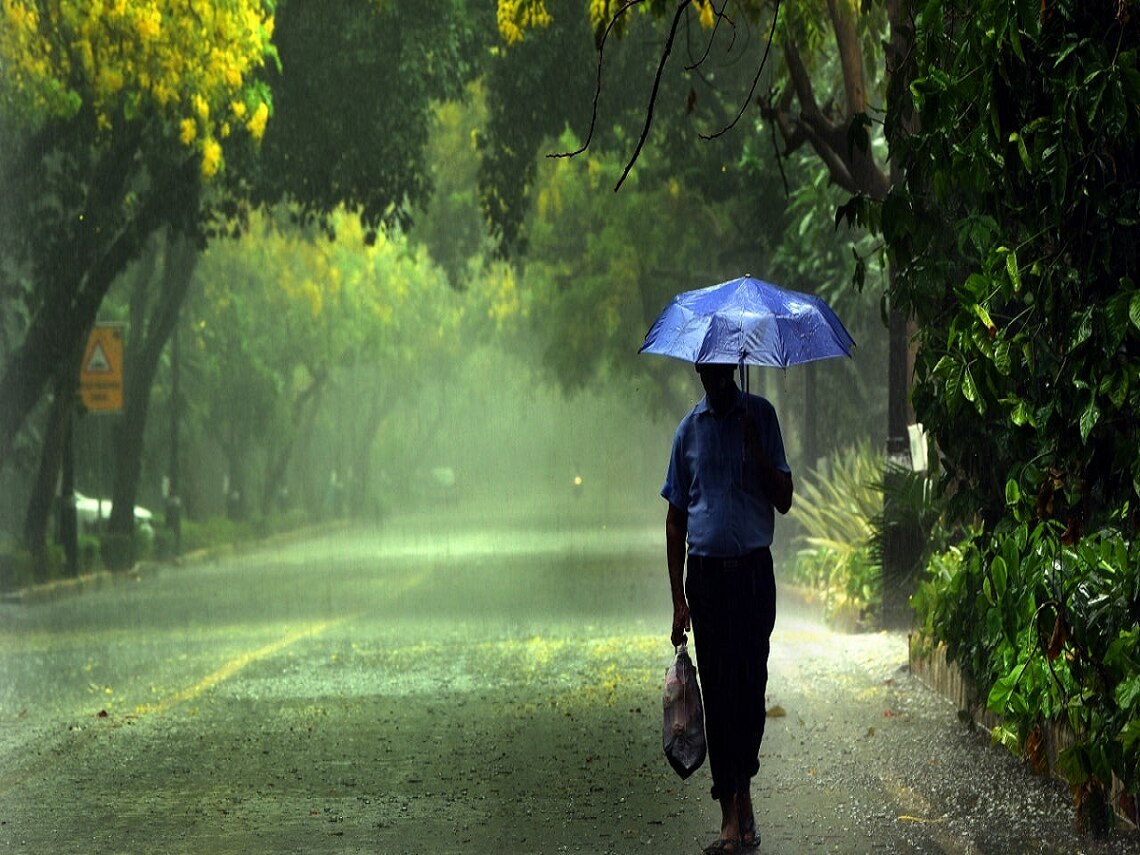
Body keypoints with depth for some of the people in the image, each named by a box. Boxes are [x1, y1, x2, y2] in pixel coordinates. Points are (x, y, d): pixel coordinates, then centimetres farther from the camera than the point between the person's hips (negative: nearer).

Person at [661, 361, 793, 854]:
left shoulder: (760, 416, 4)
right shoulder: (689, 429, 7)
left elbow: (784, 500, 1)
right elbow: (675, 520, 9)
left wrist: (756, 449, -15)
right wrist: (678, 600, 3)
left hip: (753, 572, 0)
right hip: (706, 574, 0)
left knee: (751, 688, 3)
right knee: (718, 692, -2)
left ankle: (743, 789, 22)